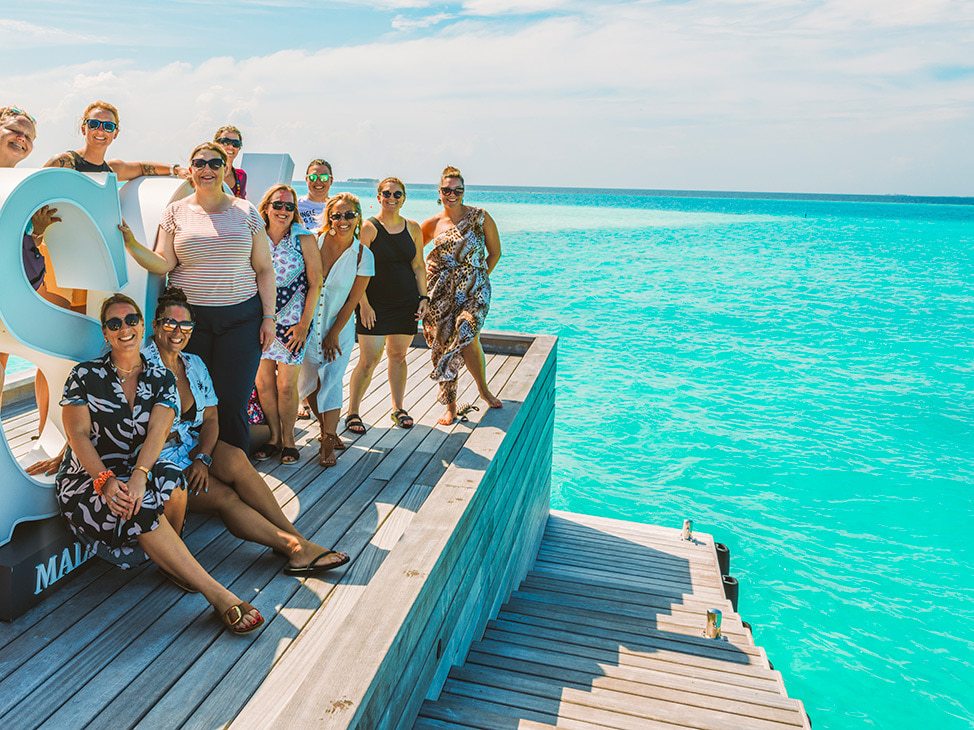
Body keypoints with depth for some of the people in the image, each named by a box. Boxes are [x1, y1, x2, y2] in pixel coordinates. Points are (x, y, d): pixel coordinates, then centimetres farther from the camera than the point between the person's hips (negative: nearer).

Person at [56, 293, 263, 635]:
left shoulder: (161, 378, 4)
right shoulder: (84, 375, -1)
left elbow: (157, 433, -11)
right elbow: (78, 434, -10)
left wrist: (139, 476, -30)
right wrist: (106, 480, -27)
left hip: (137, 472, 2)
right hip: (86, 479, -2)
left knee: (171, 480, -34)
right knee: (142, 507, -34)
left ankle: (172, 561, -7)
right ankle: (216, 594, -34)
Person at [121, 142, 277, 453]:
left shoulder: (246, 212, 7)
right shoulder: (176, 212, 8)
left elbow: (264, 268, 6)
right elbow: (163, 264, 4)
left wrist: (269, 316, 1)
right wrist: (130, 243, -12)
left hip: (241, 317, -1)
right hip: (190, 318, 1)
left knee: (232, 402, -2)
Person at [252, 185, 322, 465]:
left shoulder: (304, 239, -3)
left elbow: (315, 284, -4)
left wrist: (304, 323, -9)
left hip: (292, 321, -2)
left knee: (286, 384, -1)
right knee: (263, 381, 4)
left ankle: (288, 440, 17)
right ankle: (274, 437, 22)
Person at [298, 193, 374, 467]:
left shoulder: (363, 256, -9)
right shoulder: (314, 243, -8)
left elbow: (353, 299, -6)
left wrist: (334, 334, -6)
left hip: (339, 327, -2)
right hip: (309, 324, 2)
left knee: (331, 382, -6)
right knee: (309, 381, 8)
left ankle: (328, 443, 7)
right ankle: (327, 430, 30)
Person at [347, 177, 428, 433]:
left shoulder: (413, 228, 8)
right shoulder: (368, 228, -6)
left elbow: (419, 266, 14)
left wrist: (423, 297, 5)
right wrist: (364, 304, -15)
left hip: (406, 303, 4)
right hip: (375, 304, -4)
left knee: (398, 355, 12)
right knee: (368, 360, -5)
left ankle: (398, 408, 26)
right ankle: (352, 412, 9)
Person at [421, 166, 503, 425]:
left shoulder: (480, 217, 2)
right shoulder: (432, 224, 7)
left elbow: (495, 252, 8)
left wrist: (479, 278, 3)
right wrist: (421, 280, 7)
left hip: (473, 289, -2)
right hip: (440, 293, 3)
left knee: (467, 338, -20)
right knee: (443, 344, 2)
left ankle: (484, 388, 8)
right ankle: (450, 405, 15)